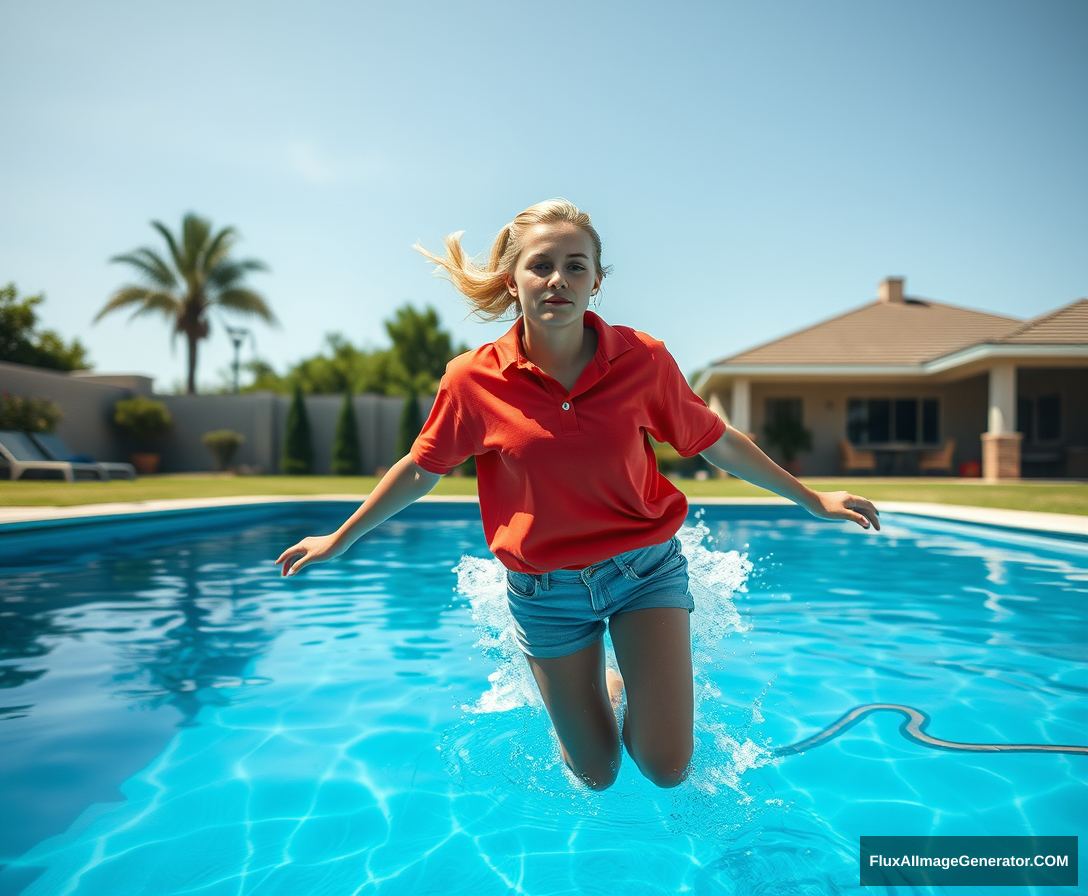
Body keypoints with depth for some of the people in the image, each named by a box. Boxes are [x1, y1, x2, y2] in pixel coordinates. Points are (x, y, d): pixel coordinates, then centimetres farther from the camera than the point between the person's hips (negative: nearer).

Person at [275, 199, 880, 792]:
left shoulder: (643, 359, -11)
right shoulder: (475, 379, -12)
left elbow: (718, 443, 2)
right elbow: (421, 469, 3)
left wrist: (812, 499, 9)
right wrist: (341, 539, 11)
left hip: (645, 565, 0)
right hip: (545, 589, 1)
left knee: (667, 768, -5)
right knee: (596, 775, 14)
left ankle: (639, 692, 28)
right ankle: (605, 693, 47)